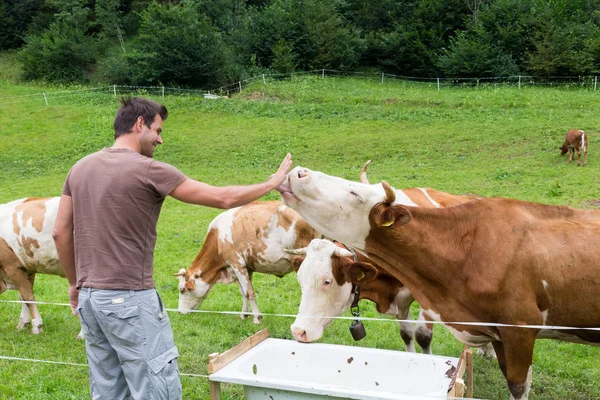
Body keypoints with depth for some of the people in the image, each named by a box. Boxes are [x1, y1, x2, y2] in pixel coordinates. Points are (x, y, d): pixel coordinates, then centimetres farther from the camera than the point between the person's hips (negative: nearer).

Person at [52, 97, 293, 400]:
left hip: (89, 298, 8)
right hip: (130, 300, -8)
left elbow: (60, 232, 13)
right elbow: (224, 198, -11)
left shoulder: (81, 168, 8)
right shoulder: (149, 170, -12)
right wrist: (272, 182, 3)